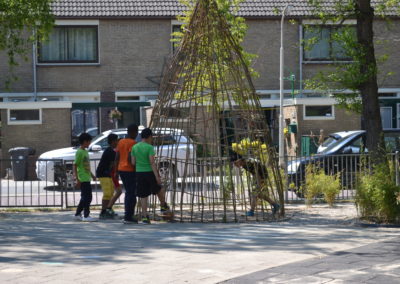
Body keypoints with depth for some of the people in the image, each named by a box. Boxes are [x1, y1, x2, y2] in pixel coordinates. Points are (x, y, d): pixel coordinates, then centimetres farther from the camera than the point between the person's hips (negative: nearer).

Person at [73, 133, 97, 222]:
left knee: (84, 197, 13)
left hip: (87, 178, 10)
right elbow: (75, 165, -15)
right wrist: (77, 179, -19)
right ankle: (86, 216, -8)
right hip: (83, 179, -10)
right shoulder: (79, 152, -13)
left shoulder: (85, 151, 15)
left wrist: (92, 175, 27)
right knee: (87, 197, -10)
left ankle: (78, 214, 21)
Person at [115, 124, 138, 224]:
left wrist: (116, 171, 16)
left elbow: (117, 157, 12)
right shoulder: (133, 143, -13)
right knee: (131, 193, -3)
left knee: (128, 192, 17)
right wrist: (135, 167, -14)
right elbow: (130, 158, -21)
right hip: (130, 170, -8)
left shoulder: (121, 142, 11)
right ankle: (128, 217, -5)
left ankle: (127, 215, 18)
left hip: (121, 170, 8)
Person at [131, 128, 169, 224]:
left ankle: (144, 216, -1)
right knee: (160, 188, 22)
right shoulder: (149, 148, -12)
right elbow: (152, 162, -18)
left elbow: (133, 163, 4)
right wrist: (157, 176, -18)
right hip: (150, 173, -4)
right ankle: (163, 206, 36)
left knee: (143, 195, 6)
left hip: (139, 173, 4)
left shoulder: (135, 147, 4)